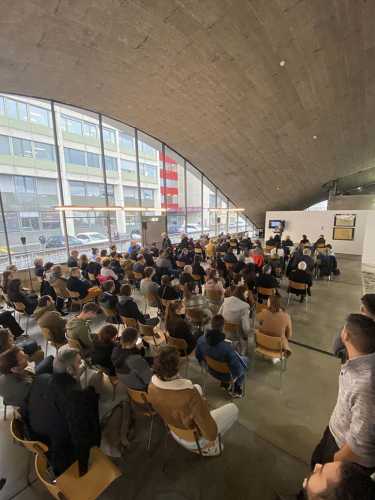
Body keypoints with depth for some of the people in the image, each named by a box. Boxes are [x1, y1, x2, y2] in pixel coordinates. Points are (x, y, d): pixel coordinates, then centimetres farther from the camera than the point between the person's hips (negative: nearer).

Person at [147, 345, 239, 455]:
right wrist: (211, 438, -6)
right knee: (233, 408, 12)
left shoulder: (152, 386, -25)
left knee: (197, 387, 24)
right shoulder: (190, 395, -43)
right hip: (195, 437, -5)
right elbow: (210, 431, -29)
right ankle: (208, 446, 19)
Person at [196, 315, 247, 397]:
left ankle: (224, 383, 38)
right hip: (227, 375, -4)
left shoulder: (201, 340, -25)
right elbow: (238, 369, -27)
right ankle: (237, 388, 35)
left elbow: (198, 356, -5)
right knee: (245, 359, 23)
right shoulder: (227, 347, -40)